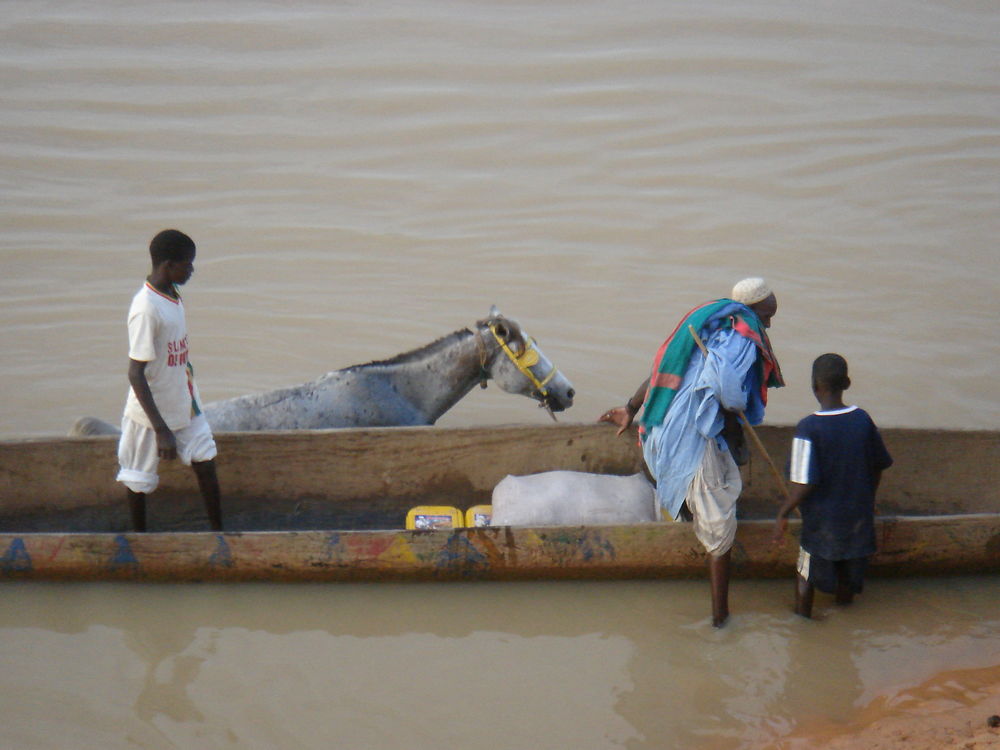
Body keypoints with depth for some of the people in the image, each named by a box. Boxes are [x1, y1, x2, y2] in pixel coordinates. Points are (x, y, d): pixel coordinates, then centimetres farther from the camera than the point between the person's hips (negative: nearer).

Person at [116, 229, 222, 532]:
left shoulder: (172, 295, 1)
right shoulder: (146, 308, -27)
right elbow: (136, 374, -26)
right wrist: (161, 430, -27)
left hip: (185, 406, 8)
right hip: (152, 412, -8)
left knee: (205, 464, 8)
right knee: (140, 480, 11)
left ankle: (218, 532, 20)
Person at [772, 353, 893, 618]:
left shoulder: (809, 428, -23)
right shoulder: (862, 419, -8)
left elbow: (805, 483, -24)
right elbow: (878, 467, 3)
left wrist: (783, 514, -11)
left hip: (822, 517, -4)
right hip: (858, 514, 4)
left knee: (807, 568, 16)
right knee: (850, 564, 23)